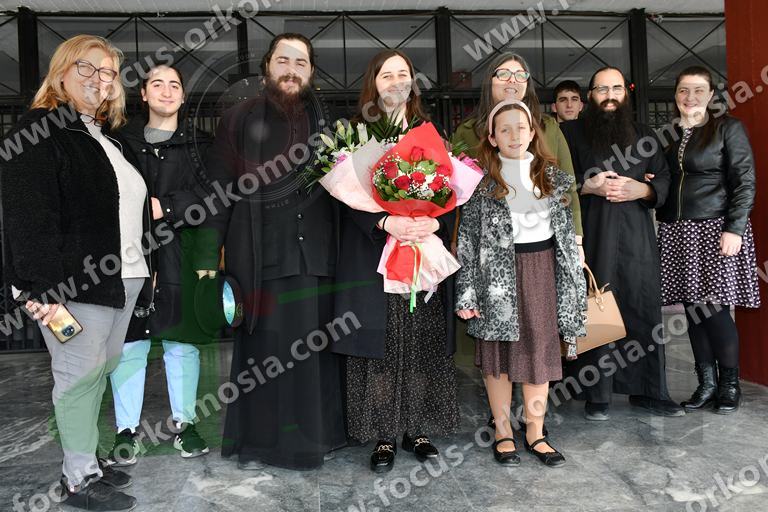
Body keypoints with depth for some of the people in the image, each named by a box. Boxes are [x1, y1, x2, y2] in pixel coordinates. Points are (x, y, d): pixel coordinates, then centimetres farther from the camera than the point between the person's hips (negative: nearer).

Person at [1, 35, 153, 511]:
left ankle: (86, 456, 28)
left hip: (123, 276, 8)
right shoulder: (40, 132, -7)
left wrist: (145, 264, 18)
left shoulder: (109, 136, 19)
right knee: (81, 373, 0)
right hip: (76, 282, -8)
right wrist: (44, 286, -23)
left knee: (103, 369, 14)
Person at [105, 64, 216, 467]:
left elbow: (212, 195, -3)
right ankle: (127, 431, 12)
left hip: (180, 254, 0)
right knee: (129, 340, 1)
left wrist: (165, 208, -12)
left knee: (181, 339, 4)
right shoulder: (123, 140, 13)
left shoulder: (199, 144, 10)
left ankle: (184, 423, 18)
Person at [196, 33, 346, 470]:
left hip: (316, 255, 2)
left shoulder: (326, 122, 11)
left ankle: (316, 435, 25)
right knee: (263, 349, 5)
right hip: (260, 255, -2)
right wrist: (208, 256, -4)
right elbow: (219, 191, 1)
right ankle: (256, 441, 22)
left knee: (314, 347, 7)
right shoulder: (240, 120, 4)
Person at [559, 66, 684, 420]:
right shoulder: (571, 133, 7)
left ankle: (649, 391, 17)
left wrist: (642, 189, -7)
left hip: (637, 235, 3)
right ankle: (596, 395, 8)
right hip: (591, 235, -3)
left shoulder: (644, 135, 17)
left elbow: (665, 179, 13)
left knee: (644, 309, 4)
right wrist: (588, 186, -13)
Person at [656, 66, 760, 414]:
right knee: (693, 310, 6)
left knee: (714, 309, -5)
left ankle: (730, 383, 14)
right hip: (676, 232, 4)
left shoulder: (728, 128, 1)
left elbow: (744, 182, -4)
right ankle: (706, 383, 18)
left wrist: (734, 228, -13)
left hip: (715, 229, -4)